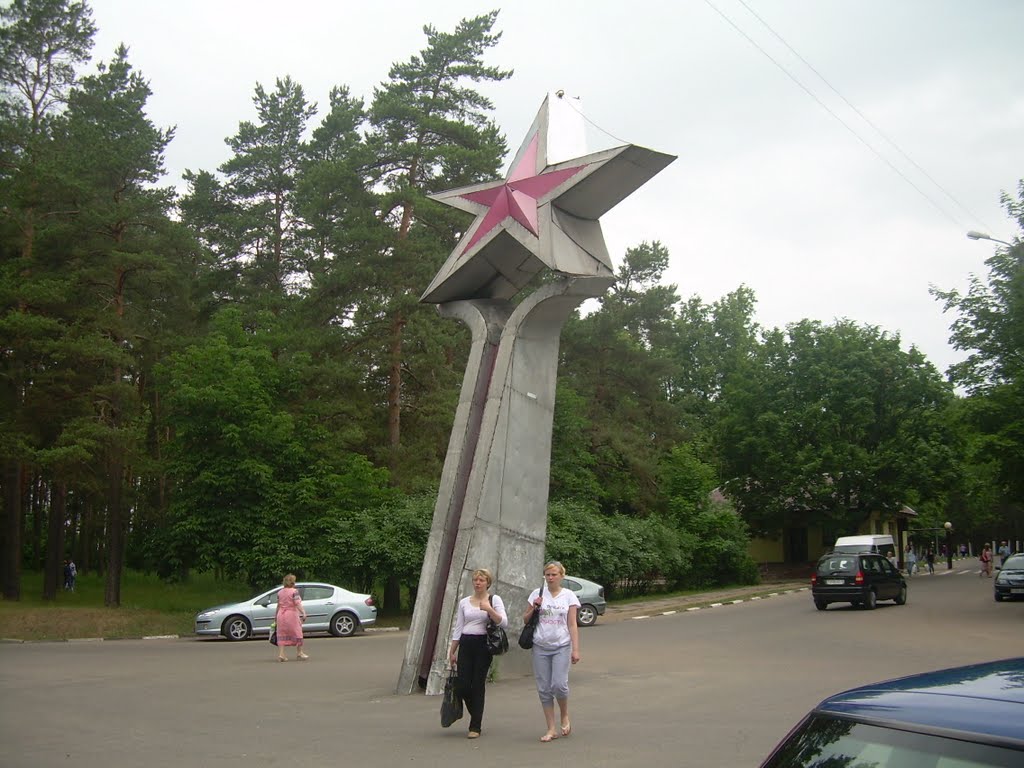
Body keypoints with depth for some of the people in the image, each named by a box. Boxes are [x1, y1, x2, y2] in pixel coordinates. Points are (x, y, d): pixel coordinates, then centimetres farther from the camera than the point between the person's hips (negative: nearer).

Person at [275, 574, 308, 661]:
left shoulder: (280, 592, 7)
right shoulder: (294, 591, -10)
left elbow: (278, 605, 14)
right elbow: (297, 604, -19)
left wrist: (276, 616, 25)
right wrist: (303, 613, -23)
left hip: (281, 615, 5)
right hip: (291, 614, -5)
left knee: (282, 635, 8)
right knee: (297, 633, 8)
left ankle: (281, 654, 0)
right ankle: (299, 653, 16)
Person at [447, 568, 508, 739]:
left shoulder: (494, 600, 1)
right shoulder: (464, 602, 11)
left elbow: (504, 622, -11)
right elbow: (458, 628, 14)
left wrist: (489, 610, -25)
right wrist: (452, 652, 11)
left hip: (483, 645, -3)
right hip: (466, 645, 3)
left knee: (478, 685, -3)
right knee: (463, 686, -2)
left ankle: (475, 727, 7)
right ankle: (477, 717, 24)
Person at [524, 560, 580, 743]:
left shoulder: (569, 596, 3)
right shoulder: (537, 594, 6)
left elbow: (572, 625, 1)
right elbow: (525, 620, 12)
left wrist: (575, 649, -6)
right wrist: (533, 609, -7)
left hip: (561, 647, -2)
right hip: (540, 647, 2)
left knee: (559, 684, -15)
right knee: (544, 689, 2)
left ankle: (565, 716, 14)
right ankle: (551, 729, 12)